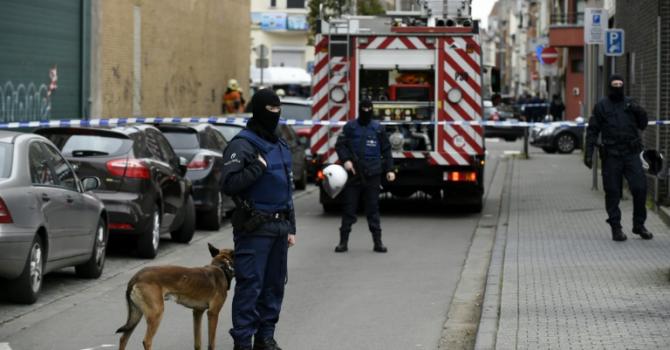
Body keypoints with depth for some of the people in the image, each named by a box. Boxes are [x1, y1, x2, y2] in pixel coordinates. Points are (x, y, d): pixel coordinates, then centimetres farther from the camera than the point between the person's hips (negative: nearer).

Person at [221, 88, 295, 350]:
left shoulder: (280, 146, 18)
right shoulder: (242, 144, -9)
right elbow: (228, 184, -19)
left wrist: (291, 227, 21)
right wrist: (258, 167, -21)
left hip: (279, 227, 8)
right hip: (254, 228, -8)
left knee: (274, 285, 10)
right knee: (250, 286, -8)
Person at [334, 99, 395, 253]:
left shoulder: (378, 128, 7)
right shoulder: (350, 127, 4)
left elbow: (386, 150, 10)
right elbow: (340, 144, 4)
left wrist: (389, 169, 3)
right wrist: (346, 159, -13)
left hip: (372, 175, 0)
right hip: (353, 174, 0)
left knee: (373, 208, 4)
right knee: (349, 208, 2)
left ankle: (378, 242, 8)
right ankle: (343, 241, 8)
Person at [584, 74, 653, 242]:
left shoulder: (630, 104, 12)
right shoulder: (601, 106, 4)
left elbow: (642, 125, 15)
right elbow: (592, 130, 2)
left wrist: (639, 112, -5)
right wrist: (588, 153, -6)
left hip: (631, 154, 2)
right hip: (611, 156, -2)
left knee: (640, 188, -6)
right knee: (612, 193, 0)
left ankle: (639, 225, 8)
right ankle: (616, 228, 9)